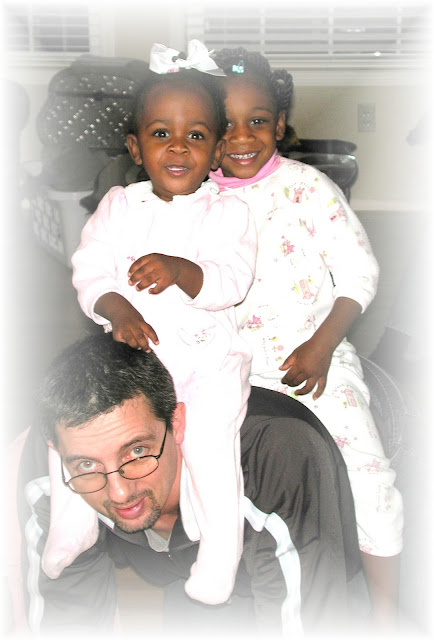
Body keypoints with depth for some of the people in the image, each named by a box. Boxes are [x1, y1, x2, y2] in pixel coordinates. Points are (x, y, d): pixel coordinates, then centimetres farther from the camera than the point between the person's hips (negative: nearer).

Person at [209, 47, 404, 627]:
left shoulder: (309, 187, -4)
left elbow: (360, 273, -4)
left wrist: (321, 348, -12)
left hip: (314, 356, -2)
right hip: (231, 365, 3)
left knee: (367, 471, -13)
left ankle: (386, 610, 10)